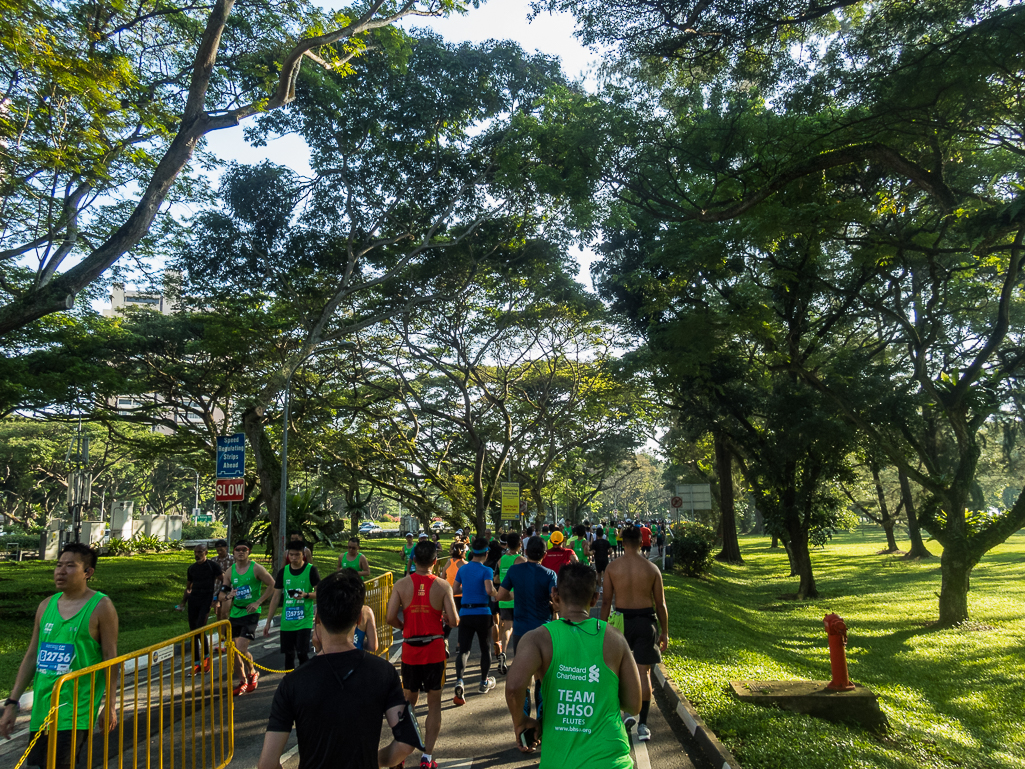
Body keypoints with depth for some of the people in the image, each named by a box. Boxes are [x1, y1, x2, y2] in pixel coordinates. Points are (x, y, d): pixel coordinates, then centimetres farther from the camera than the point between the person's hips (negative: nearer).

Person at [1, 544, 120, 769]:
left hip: (76, 711, -6)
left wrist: (110, 705, -7)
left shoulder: (100, 607, -9)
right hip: (42, 708, 7)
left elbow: (110, 658, -7)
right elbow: (32, 656, 13)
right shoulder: (46, 606, 8)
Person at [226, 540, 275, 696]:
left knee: (241, 649, -14)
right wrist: (228, 595, -12)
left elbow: (272, 585, -6)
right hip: (235, 613, 5)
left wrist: (258, 602, -11)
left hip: (250, 613, -5)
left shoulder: (256, 568, -8)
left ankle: (252, 673, 14)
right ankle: (242, 681, 26)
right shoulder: (230, 571, 5)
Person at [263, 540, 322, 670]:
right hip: (286, 621, 4)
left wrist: (306, 595, -24)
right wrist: (268, 622, 8)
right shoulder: (283, 571, 4)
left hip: (304, 621, -4)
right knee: (288, 655, 9)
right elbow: (276, 597, 9)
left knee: (302, 653, -9)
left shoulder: (311, 570, -6)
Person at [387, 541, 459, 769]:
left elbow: (391, 618, -12)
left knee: (409, 700, 19)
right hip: (435, 650, -1)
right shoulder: (442, 586, -9)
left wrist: (404, 627, 8)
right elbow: (454, 621, -12)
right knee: (434, 703, 11)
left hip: (410, 649, 1)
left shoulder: (401, 585, -6)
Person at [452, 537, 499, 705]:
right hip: (482, 613, -3)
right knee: (485, 648, 16)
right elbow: (489, 590, -24)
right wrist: (497, 593, -3)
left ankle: (459, 682, -21)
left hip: (465, 613, 3)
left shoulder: (463, 569, 5)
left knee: (463, 649, 1)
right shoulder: (486, 570, -9)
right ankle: (484, 682, 28)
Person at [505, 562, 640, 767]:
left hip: (558, 761, 0)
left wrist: (520, 721, -7)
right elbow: (633, 704, 0)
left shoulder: (539, 638, -10)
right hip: (609, 759, 0)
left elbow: (514, 686, -27)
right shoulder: (614, 639, -4)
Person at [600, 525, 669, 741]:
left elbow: (606, 600, -2)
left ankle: (629, 710, 20)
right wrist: (665, 632, 9)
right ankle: (642, 724, 7)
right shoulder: (652, 568, -5)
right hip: (646, 621, 0)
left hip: (621, 620, 0)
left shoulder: (612, 567, -5)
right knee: (644, 671, 6)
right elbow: (660, 604, 0)